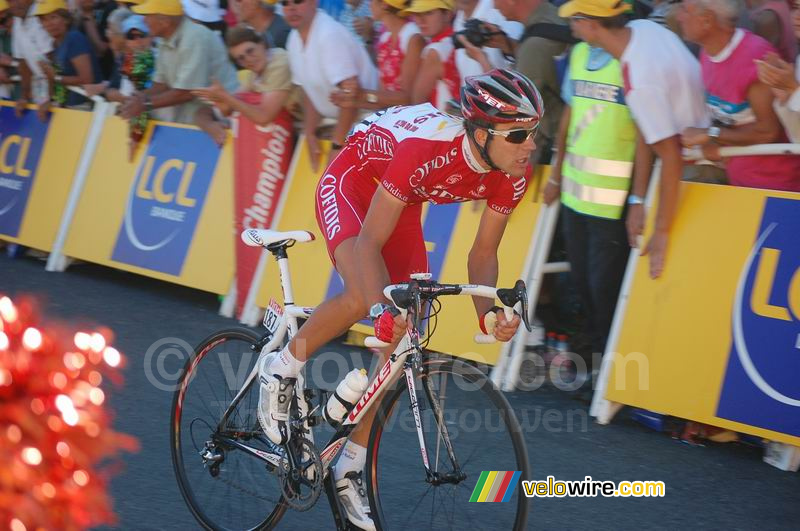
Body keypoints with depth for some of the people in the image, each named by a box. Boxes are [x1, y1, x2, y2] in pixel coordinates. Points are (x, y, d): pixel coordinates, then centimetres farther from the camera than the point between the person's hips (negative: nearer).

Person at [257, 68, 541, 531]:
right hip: (352, 184, -7)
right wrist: (382, 309, -53)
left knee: (404, 342, -1)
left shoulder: (514, 175, -21)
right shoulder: (424, 150, -41)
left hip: (404, 203, 7)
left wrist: (488, 313, -28)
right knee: (366, 296, -35)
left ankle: (352, 467, 12)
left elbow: (483, 253, -9)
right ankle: (282, 369, -8)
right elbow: (370, 241, -38)